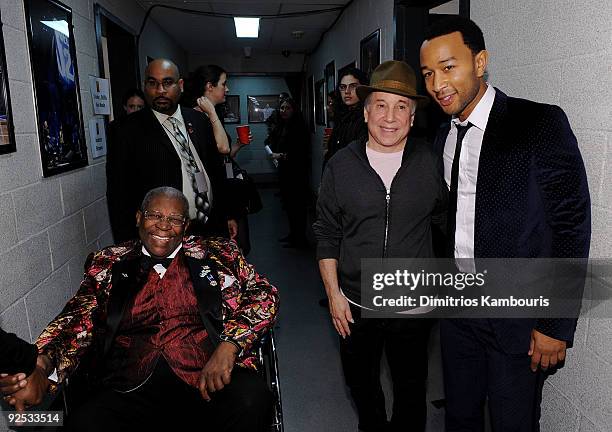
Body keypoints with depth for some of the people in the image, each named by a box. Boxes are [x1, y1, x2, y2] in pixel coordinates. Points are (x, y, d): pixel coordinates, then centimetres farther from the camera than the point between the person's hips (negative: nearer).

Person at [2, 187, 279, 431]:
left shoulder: (217, 253, 11)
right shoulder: (108, 264, 15)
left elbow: (263, 294, 3)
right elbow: (78, 320, 7)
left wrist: (228, 346, -14)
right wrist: (40, 368, -14)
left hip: (209, 381, -1)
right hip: (133, 389, 2)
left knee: (251, 398, -31)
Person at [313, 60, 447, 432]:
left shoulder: (429, 163, -5)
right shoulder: (341, 166, -4)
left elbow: (444, 219, 7)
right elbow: (327, 235, 0)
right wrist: (334, 293, -4)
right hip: (355, 305, 1)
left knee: (411, 390, 18)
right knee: (361, 385, 21)